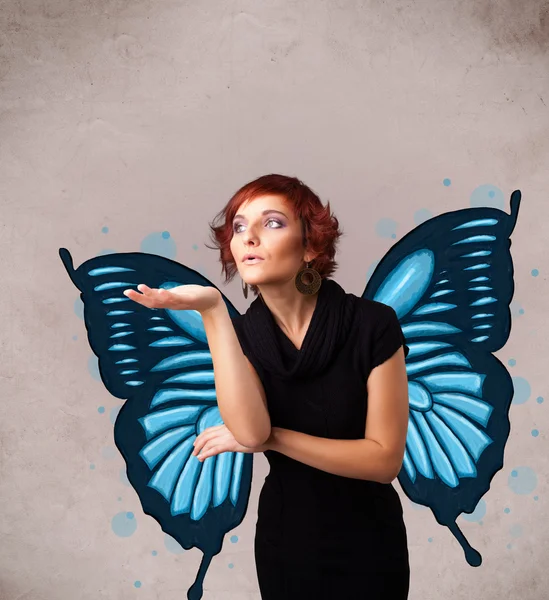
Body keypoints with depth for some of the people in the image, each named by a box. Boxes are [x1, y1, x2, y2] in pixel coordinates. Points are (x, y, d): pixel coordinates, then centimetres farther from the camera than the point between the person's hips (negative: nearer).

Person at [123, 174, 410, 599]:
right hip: (286, 541, 3)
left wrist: (270, 438, -22)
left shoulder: (373, 324, -19)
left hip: (368, 546, -2)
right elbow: (250, 431, -27)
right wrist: (212, 311, -31)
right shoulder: (241, 334, -10)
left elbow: (385, 459, -20)